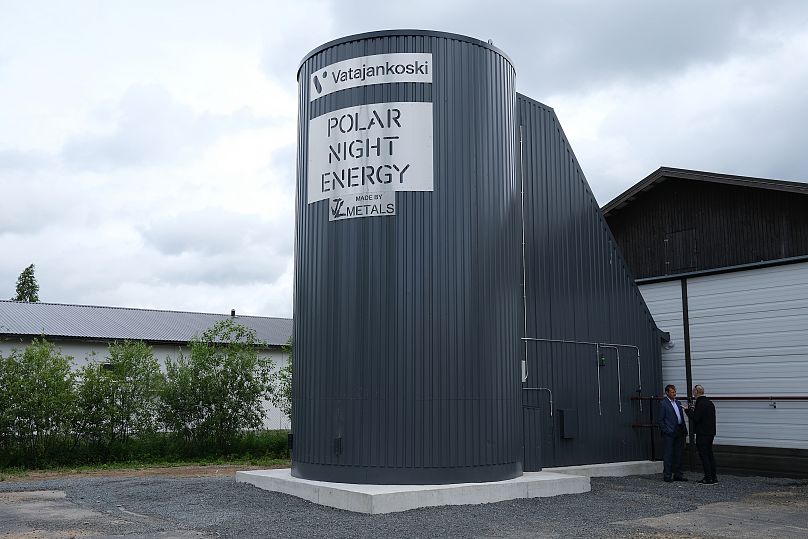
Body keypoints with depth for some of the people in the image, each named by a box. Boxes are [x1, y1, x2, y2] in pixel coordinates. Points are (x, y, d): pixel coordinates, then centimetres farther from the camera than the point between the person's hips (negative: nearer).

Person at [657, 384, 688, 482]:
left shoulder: (677, 402, 16)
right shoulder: (663, 403, -6)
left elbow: (681, 418, 19)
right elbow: (660, 420, -8)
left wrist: (684, 430, 11)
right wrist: (666, 431, -13)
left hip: (679, 433, 7)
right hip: (669, 433, -7)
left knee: (679, 454, 10)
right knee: (668, 454, -4)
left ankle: (678, 475, 18)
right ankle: (667, 475, 2)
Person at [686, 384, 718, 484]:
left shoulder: (700, 404, -18)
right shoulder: (710, 403, 11)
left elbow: (695, 418, -20)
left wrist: (688, 410, -6)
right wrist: (693, 410, 16)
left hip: (702, 434, -9)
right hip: (710, 432, 9)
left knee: (704, 455, -4)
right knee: (710, 454, 15)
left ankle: (708, 479, -4)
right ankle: (713, 477, 18)